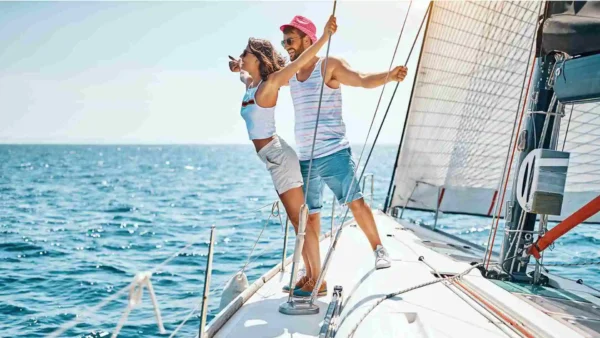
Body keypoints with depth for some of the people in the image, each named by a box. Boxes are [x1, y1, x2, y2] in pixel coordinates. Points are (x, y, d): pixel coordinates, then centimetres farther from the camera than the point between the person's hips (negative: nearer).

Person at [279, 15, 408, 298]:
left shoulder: (330, 66, -4)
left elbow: (363, 80, -15)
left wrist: (389, 76, -33)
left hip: (334, 154, -5)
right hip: (305, 158, 6)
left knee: (356, 202, -11)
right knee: (309, 216, 7)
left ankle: (378, 249, 12)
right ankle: (314, 277, 17)